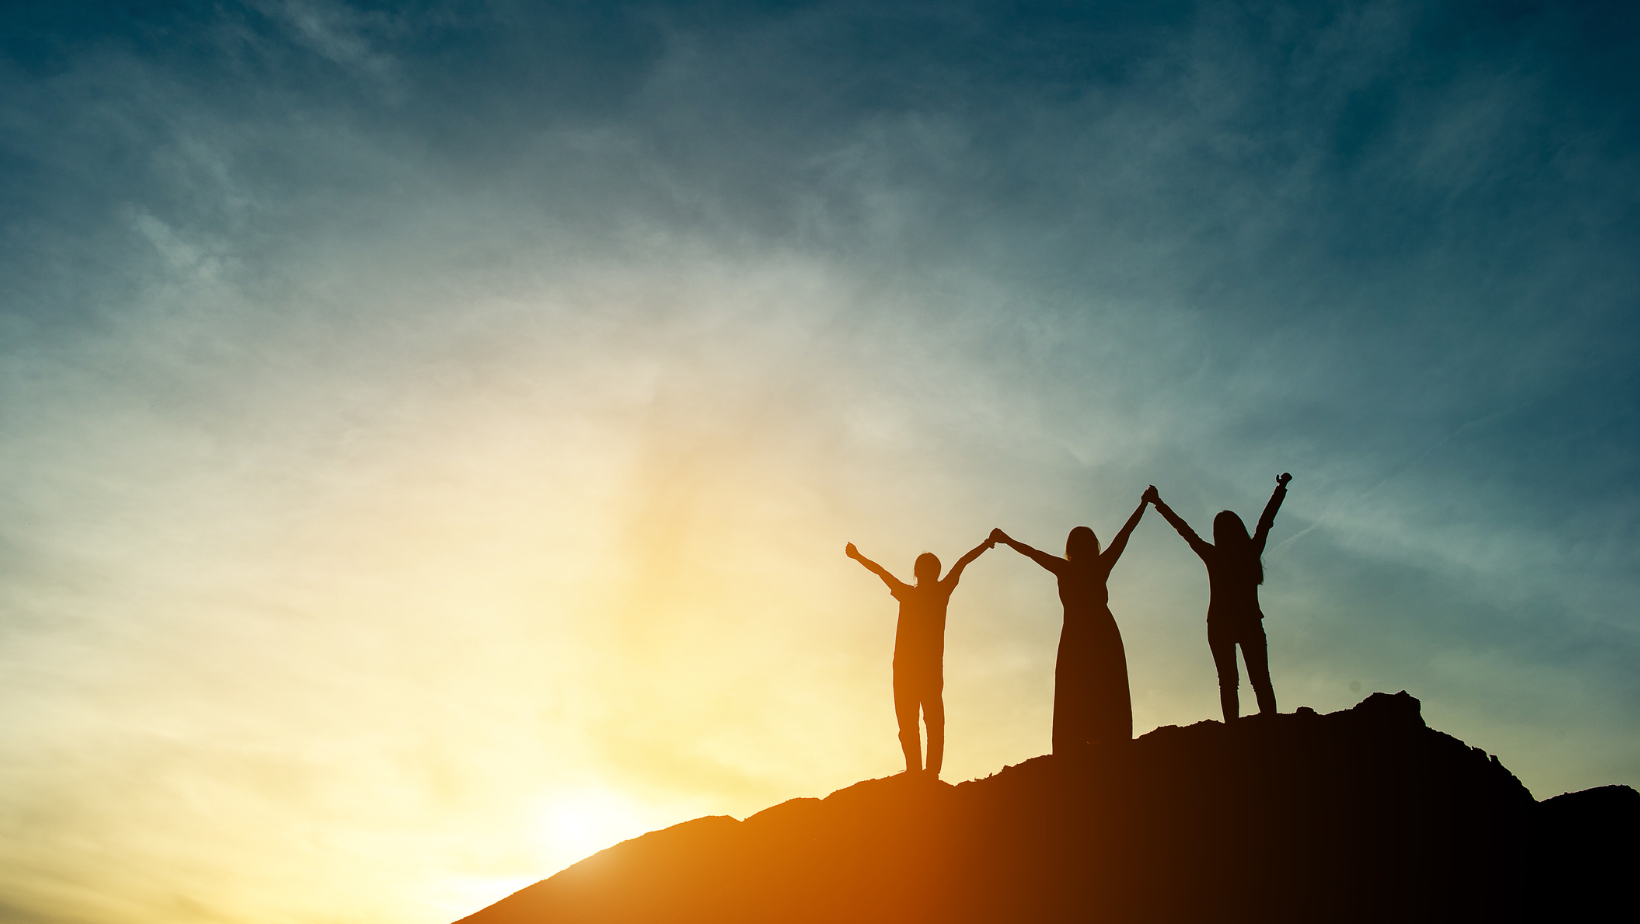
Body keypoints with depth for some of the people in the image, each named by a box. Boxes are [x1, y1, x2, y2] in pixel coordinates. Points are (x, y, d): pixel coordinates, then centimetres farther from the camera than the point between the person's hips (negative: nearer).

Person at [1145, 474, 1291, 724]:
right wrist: (1281, 489, 23)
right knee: (1261, 680, 2)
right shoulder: (1251, 553, -1)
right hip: (1250, 622, 1)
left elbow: (1184, 530, 3)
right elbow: (1266, 520, 11)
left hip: (1220, 624, -1)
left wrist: (1158, 503, 11)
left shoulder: (1212, 556, -4)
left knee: (1228, 681, -1)